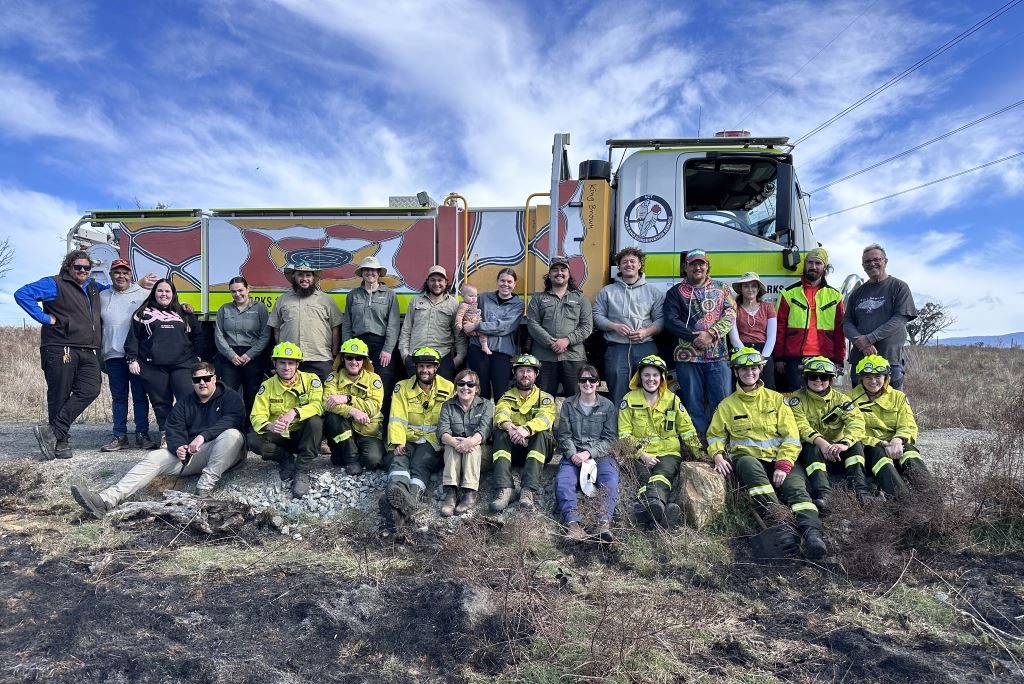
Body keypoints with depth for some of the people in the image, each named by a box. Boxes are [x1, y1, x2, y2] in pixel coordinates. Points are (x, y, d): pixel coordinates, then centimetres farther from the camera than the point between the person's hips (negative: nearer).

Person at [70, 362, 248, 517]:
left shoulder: (230, 397, 3)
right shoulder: (183, 405, 17)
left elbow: (232, 420, -16)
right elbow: (173, 430, 5)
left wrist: (203, 436, -31)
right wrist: (178, 447, -19)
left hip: (223, 454, -4)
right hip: (190, 454, 4)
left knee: (232, 434, -35)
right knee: (155, 457, -16)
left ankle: (206, 485, -37)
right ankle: (108, 499, -32)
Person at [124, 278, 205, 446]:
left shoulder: (184, 313, 19)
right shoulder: (144, 313, 14)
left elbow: (197, 336, 20)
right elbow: (133, 337, 10)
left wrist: (198, 356, 10)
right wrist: (132, 359, 1)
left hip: (183, 364, 0)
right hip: (154, 366, 0)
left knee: (189, 399, -13)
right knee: (161, 403, 1)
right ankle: (165, 436, 8)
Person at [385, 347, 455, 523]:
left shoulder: (448, 388, 5)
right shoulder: (403, 388, 7)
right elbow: (397, 420, -2)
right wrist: (398, 443, -18)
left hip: (434, 442, -1)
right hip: (408, 440, 1)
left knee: (419, 464, -31)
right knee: (398, 459, -30)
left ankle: (411, 498, -58)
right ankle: (397, 492, -60)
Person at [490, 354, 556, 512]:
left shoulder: (545, 398, 5)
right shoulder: (507, 397, 10)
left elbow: (545, 417, -18)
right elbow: (500, 414, -13)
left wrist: (527, 429, -40)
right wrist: (510, 427, -39)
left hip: (537, 447, -1)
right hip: (513, 450, 1)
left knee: (542, 433, -31)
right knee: (500, 433, -27)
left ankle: (529, 491, -41)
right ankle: (504, 490, -41)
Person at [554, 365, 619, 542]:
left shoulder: (608, 406, 9)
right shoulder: (568, 404, 12)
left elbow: (610, 438, 2)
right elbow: (564, 435, 6)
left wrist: (589, 452, -12)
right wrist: (573, 454, -13)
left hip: (600, 454, -1)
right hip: (573, 454, 1)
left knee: (610, 478, -32)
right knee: (562, 480, -29)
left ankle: (604, 522, -46)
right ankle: (572, 522, -46)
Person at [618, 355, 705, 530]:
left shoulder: (672, 400, 12)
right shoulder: (629, 400, 6)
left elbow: (687, 430, 16)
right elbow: (624, 434, 2)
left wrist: (702, 456, 7)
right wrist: (642, 455, -11)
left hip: (668, 452, 1)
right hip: (639, 455, -1)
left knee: (661, 475, -32)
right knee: (644, 477, -33)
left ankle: (649, 505, -62)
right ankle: (659, 513, -60)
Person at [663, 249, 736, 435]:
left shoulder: (721, 288, 14)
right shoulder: (675, 292, 10)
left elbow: (730, 314, 3)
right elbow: (671, 320, -2)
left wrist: (711, 334, -13)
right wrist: (695, 337, -13)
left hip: (718, 355, 1)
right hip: (687, 356, -1)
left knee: (722, 401, 1)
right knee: (693, 402, 3)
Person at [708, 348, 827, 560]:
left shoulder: (775, 399, 13)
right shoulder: (727, 405, 15)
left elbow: (791, 436, 6)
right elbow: (715, 434, 21)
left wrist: (783, 465, -9)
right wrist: (718, 455, -2)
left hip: (780, 458, 1)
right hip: (747, 457, -1)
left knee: (796, 487, -29)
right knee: (749, 467, -37)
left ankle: (811, 532, -46)